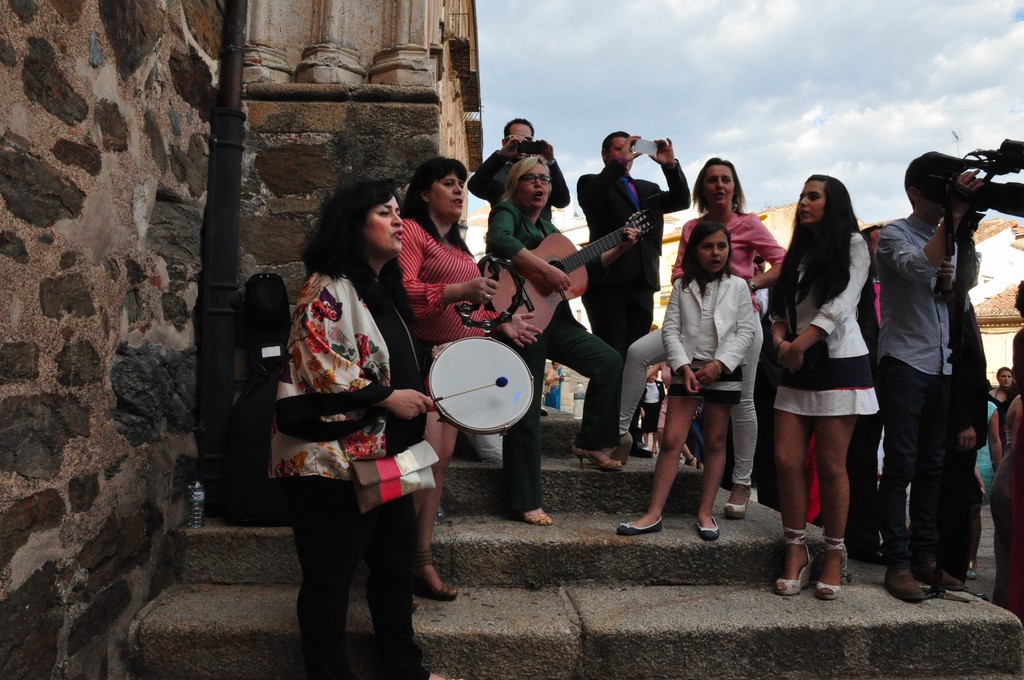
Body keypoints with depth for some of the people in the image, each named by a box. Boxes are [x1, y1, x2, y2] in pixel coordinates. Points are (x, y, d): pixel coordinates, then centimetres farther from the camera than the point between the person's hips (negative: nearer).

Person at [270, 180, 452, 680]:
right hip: (332, 460, -10)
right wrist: (387, 397, -20)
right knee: (330, 576, 3)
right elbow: (319, 363, -23)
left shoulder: (382, 290, 16)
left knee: (396, 560, 17)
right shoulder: (329, 289, -13)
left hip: (381, 455, 10)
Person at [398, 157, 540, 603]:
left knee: (442, 456, 5)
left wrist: (502, 325, 17)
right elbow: (403, 290, -18)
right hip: (423, 354, -8)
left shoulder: (457, 245, 25)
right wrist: (460, 290, -27)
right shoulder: (411, 231, -3)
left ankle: (422, 561, 12)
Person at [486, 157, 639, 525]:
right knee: (526, 409, -5)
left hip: (554, 317, 8)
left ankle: (590, 442, 14)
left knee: (609, 362, -2)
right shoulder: (507, 213, -3)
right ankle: (526, 502, 4)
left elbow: (580, 266, 27)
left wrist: (619, 249, 19)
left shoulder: (547, 227, 21)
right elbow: (499, 240, -27)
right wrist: (546, 269, -31)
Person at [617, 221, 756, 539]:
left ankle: (705, 513, 15)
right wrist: (684, 366, -11)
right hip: (687, 369, 0)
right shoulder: (682, 286, 7)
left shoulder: (738, 286, 5)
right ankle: (653, 514, -5)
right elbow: (670, 329, 1)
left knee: (715, 442, 6)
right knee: (671, 440, -5)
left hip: (723, 371, 0)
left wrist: (719, 364, -12)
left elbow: (745, 331, -1)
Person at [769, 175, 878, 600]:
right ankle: (796, 551, 5)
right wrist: (781, 342, -5)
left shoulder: (852, 245, 3)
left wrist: (799, 345, -17)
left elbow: (840, 304, -10)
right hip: (797, 369, 5)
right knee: (786, 459, -4)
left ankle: (834, 555, 9)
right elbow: (780, 310, 15)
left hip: (839, 363, -5)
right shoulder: (798, 252, 20)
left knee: (830, 465, -4)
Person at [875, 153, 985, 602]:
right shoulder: (895, 234, 0)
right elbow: (919, 267, -22)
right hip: (904, 362, -7)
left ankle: (924, 556, 15)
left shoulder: (949, 239, 20)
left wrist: (950, 281, 0)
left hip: (943, 366, 7)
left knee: (932, 466, 8)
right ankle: (897, 562, -3)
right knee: (900, 466, -7)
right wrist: (955, 214, -22)